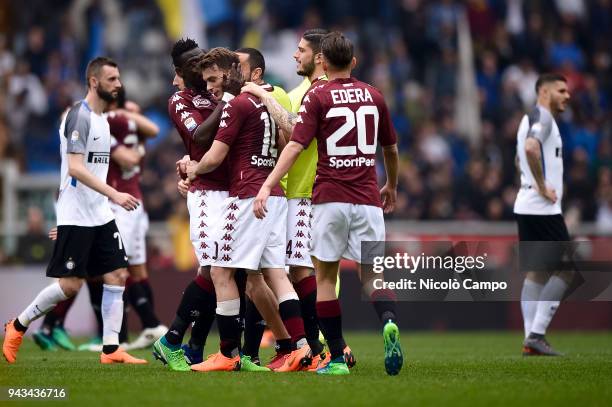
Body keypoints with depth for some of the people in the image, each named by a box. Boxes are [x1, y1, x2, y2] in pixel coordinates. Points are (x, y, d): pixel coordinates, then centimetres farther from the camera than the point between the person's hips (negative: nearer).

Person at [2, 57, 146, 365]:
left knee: (117, 275, 0)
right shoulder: (79, 116, -14)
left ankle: (111, 349, 0)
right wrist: (114, 194, -28)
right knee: (71, 284, -6)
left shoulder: (101, 119, 15)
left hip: (101, 216, 9)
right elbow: (75, 168, -23)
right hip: (75, 217, -9)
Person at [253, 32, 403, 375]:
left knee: (325, 276, 8)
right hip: (367, 199, 3)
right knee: (372, 276, 5)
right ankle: (389, 322, -27)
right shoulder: (374, 96, 11)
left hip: (330, 197, -3)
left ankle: (338, 357, 4)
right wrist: (392, 186, 38)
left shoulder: (317, 96, -1)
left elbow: (295, 145, -13)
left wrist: (268, 185, -17)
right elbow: (391, 149, 22)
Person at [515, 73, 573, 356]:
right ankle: (537, 333, -11)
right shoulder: (542, 116, -11)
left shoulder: (531, 118, 21)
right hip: (543, 208, -10)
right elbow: (531, 147, -30)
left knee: (537, 272, 10)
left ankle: (531, 338, 8)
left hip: (527, 206, 10)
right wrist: (542, 186, -22)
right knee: (565, 270, -6)